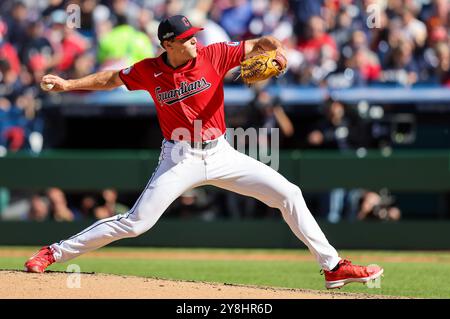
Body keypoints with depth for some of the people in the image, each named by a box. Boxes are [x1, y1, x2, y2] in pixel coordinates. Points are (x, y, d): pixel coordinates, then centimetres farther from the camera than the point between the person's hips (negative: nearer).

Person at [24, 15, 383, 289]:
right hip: (181, 159, -2)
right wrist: (69, 84, 4)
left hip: (220, 153, 2)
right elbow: (112, 79, 10)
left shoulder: (213, 55, -8)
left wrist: (269, 44, -34)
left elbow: (253, 46, -11)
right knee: (135, 222, -10)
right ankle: (55, 253, 0)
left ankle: (333, 266, 2)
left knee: (289, 194, -5)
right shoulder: (149, 71, -7)